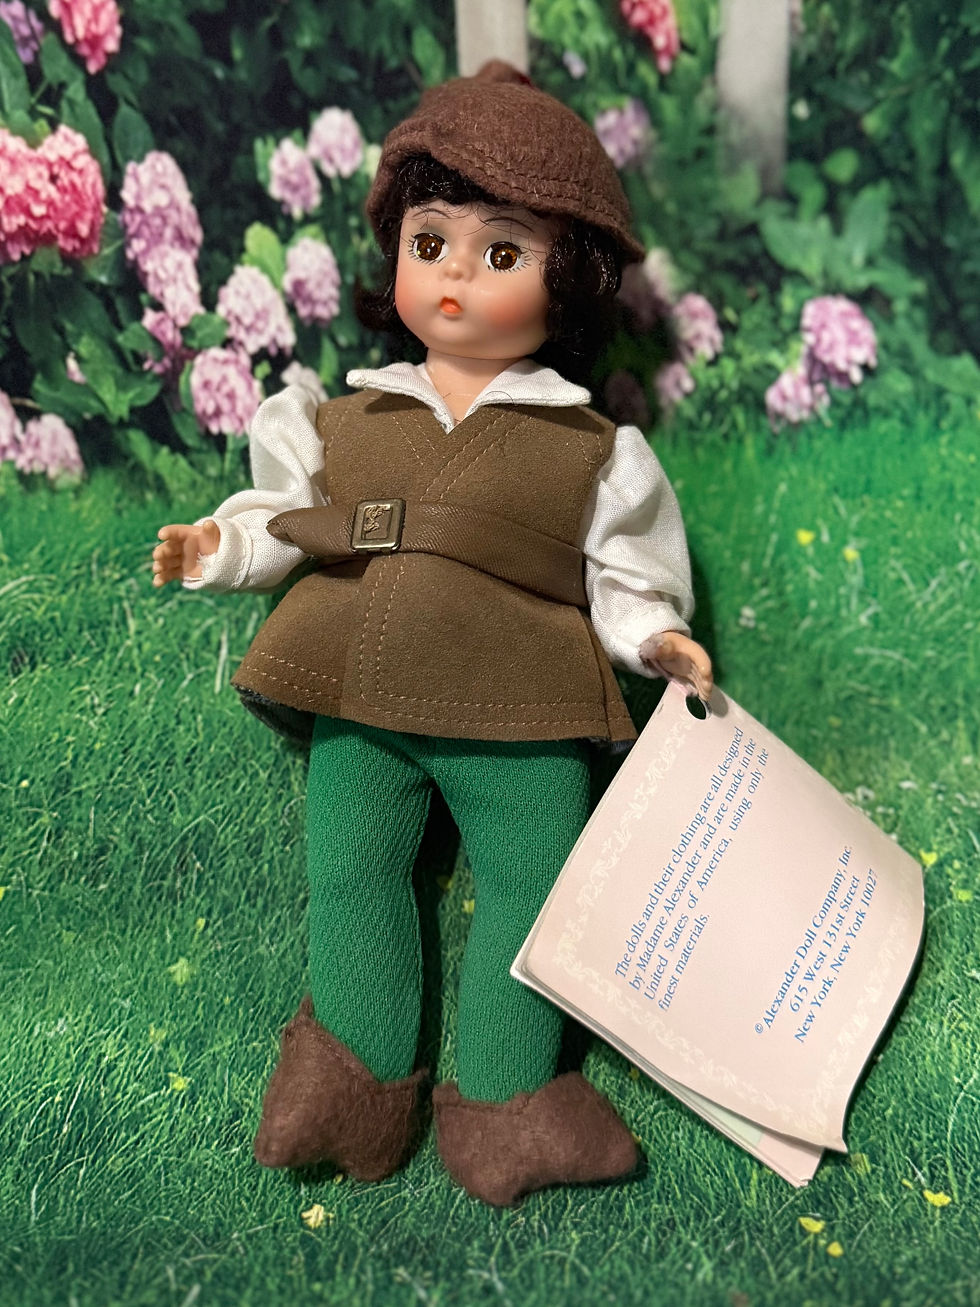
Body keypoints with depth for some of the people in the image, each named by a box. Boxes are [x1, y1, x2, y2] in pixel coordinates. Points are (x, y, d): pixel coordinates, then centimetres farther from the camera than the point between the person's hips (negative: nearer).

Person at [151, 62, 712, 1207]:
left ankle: (504, 1100, 19)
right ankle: (363, 1080, 24)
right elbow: (281, 515, 19)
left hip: (521, 721, -1)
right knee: (349, 876, 6)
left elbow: (619, 581, 7)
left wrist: (658, 639, -10)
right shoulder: (342, 422, 11)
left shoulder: (591, 450, 5)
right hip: (358, 707, 2)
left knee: (529, 887, 2)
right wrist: (217, 543, 2)